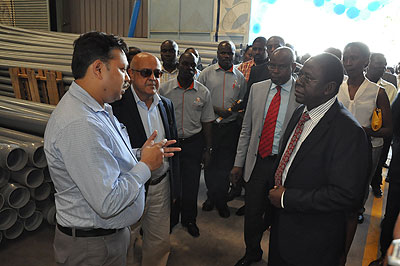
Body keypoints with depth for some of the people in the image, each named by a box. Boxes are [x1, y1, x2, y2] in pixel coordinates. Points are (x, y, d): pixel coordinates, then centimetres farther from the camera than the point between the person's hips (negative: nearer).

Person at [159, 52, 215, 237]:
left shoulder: (203, 92, 1)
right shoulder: (164, 89, -3)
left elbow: (207, 123, 6)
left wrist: (208, 149, 5)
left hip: (193, 143, 1)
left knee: (191, 184, 9)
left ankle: (189, 219, 32)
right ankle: (171, 219, 33)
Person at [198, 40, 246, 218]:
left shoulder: (240, 77, 9)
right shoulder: (206, 73, 3)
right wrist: (216, 110, -12)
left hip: (231, 127, 1)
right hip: (210, 125, -1)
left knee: (226, 165, 7)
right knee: (209, 163, 9)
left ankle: (221, 201, 23)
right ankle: (211, 196, 29)